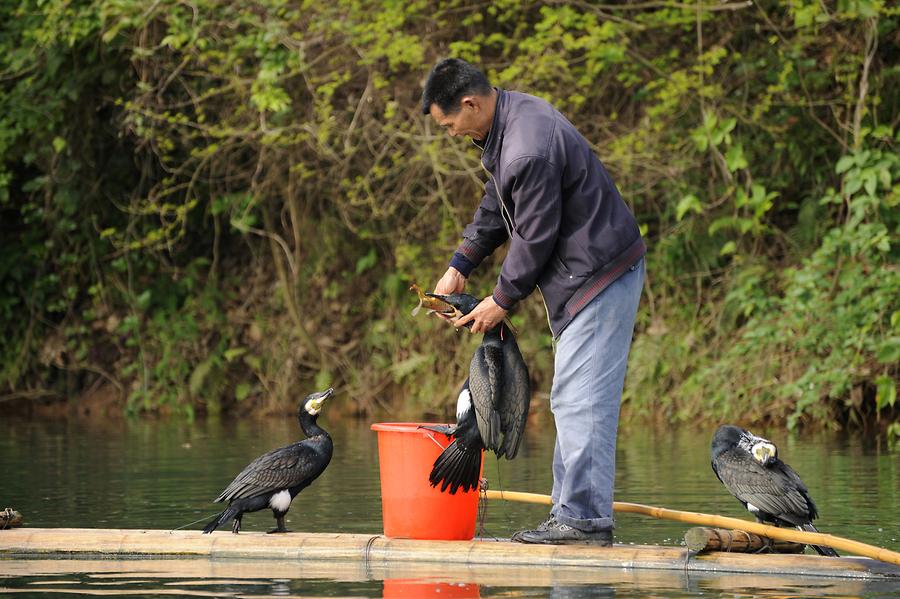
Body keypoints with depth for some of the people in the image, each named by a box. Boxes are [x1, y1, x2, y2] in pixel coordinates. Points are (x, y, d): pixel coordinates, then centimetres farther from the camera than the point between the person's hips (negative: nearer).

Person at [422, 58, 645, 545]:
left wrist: (502, 300, -6)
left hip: (600, 276, -11)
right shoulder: (510, 116, 7)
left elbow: (535, 237, -20)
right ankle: (571, 512, 15)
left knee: (579, 399, -11)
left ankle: (585, 517, -11)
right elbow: (496, 204, 19)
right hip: (586, 274, 11)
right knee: (574, 399, 12)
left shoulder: (529, 151, -27)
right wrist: (459, 267, 14)